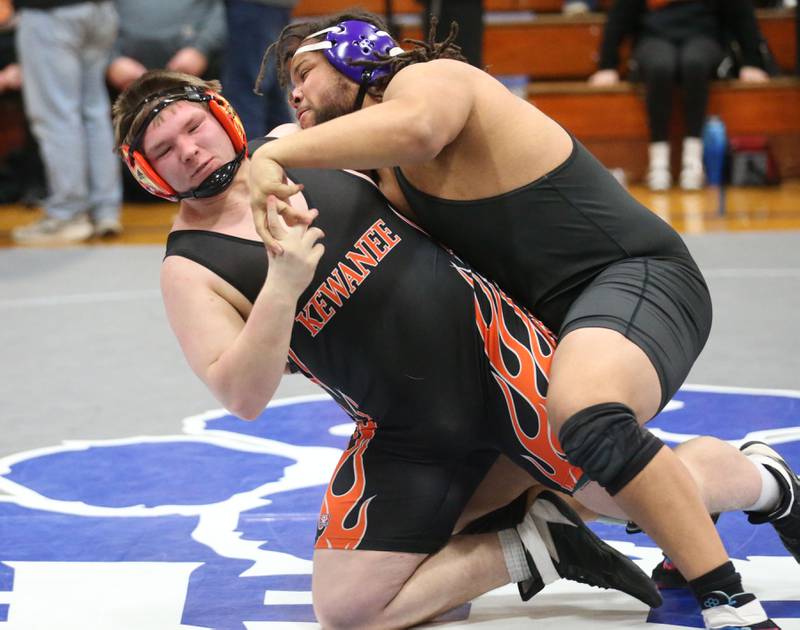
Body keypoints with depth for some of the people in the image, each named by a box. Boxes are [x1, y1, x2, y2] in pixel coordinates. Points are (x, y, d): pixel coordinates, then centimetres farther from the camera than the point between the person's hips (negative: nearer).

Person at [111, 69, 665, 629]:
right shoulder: (189, 269, -5)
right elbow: (243, 398, -18)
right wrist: (280, 287, -27)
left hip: (488, 340, 1)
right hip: (403, 431, -1)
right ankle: (531, 550, 4)